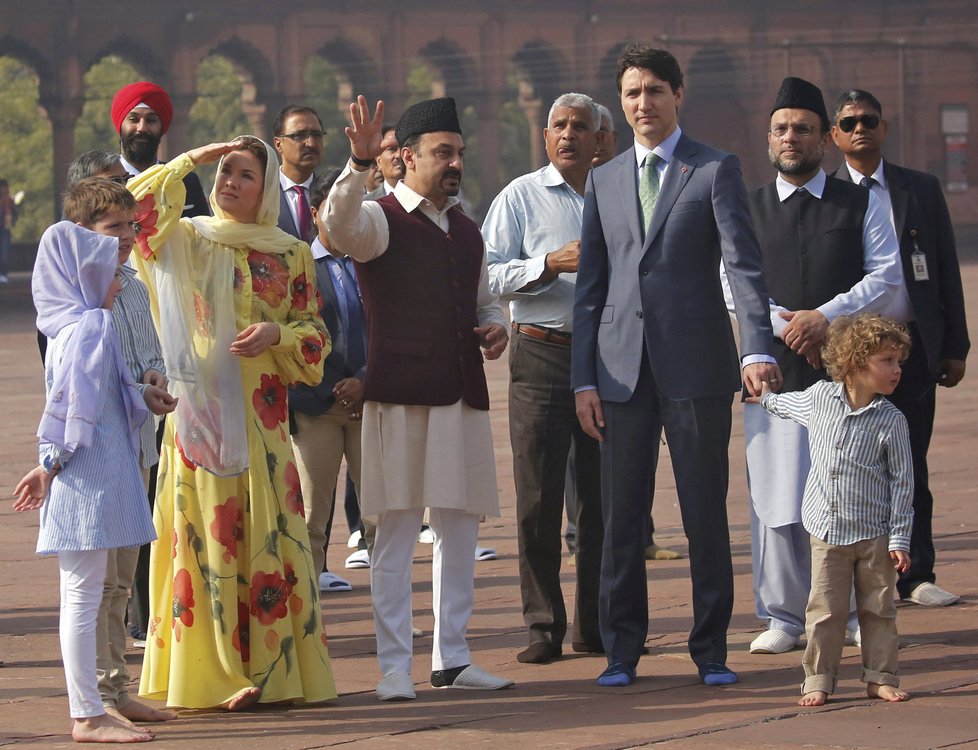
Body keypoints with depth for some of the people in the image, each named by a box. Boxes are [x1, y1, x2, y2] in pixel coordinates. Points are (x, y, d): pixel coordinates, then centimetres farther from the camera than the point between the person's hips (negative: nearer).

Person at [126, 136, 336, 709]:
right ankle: (217, 674, -2)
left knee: (268, 531, 0)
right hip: (200, 407, -1)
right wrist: (190, 161, -2)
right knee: (209, 533, -3)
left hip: (262, 414, 1)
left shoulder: (291, 255, 11)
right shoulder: (186, 241, 8)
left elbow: (316, 337, 11)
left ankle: (276, 670, 4)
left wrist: (279, 333, -9)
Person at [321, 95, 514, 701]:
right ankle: (395, 667, -1)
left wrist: (495, 328, 9)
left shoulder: (466, 230, 18)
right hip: (401, 397, -7)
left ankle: (453, 659, 18)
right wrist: (359, 164, -41)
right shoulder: (381, 220, -3)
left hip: (464, 396, 7)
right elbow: (340, 225, -27)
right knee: (396, 533, -4)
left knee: (461, 529, 9)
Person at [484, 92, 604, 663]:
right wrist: (550, 264, -17)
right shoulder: (521, 197, 4)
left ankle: (596, 626, 14)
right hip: (543, 354, -3)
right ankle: (543, 627, 2)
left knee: (603, 495, 5)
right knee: (539, 497, -3)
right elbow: (489, 274, -6)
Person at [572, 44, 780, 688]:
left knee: (706, 512, 2)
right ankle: (622, 649, 13)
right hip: (624, 368, 3)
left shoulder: (716, 170, 3)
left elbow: (744, 264, -8)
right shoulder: (604, 181, 14)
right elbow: (590, 287, 14)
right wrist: (584, 378, 6)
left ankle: (711, 649, 10)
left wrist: (758, 349, -22)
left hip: (697, 365, -3)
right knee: (622, 516, 4)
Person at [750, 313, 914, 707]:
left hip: (875, 534, -1)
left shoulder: (891, 421, -8)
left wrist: (899, 539, -7)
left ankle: (880, 676, 17)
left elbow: (902, 482, -5)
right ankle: (818, 679, 10)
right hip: (828, 531, 1)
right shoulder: (819, 398, -3)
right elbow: (788, 406, 24)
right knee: (825, 609, 3)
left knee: (878, 608, 7)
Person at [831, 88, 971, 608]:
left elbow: (947, 272, 9)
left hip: (913, 345, 1)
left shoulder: (922, 190, 9)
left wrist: (955, 346, 5)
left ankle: (916, 575, 9)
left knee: (911, 467, 4)